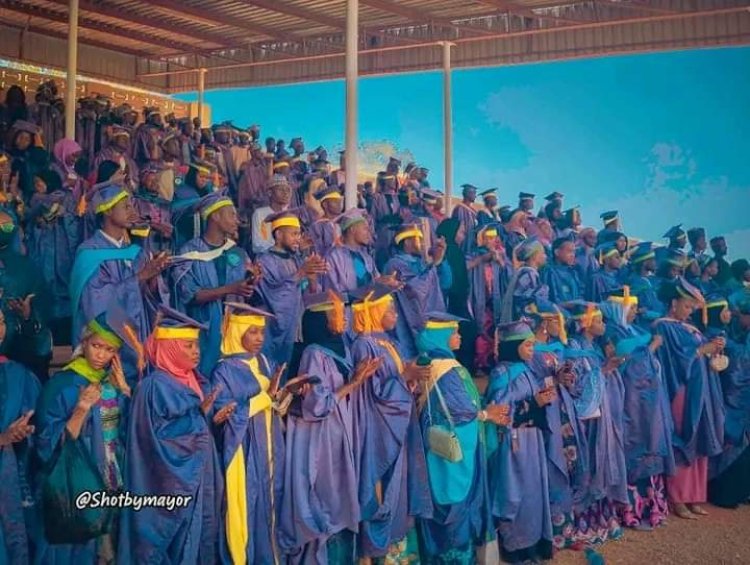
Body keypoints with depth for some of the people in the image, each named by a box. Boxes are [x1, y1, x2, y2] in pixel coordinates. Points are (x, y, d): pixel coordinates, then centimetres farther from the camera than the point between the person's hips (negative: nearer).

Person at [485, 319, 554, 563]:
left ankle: (533, 539, 26)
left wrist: (544, 397, -3)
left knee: (533, 487, 13)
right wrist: (534, 403, -20)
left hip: (532, 438, 8)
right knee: (515, 491, 1)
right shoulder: (501, 373, -15)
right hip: (513, 441, -8)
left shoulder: (526, 369, 10)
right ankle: (515, 545, 14)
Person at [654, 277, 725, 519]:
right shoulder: (663, 328, -8)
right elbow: (678, 359, -18)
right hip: (681, 395, -8)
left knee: (698, 444, 9)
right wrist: (704, 349, -10)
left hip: (699, 394, 8)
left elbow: (702, 360, 16)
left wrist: (714, 348, -2)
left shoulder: (690, 329, 18)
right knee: (682, 445, -5)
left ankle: (693, 496, 15)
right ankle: (677, 499, 1)